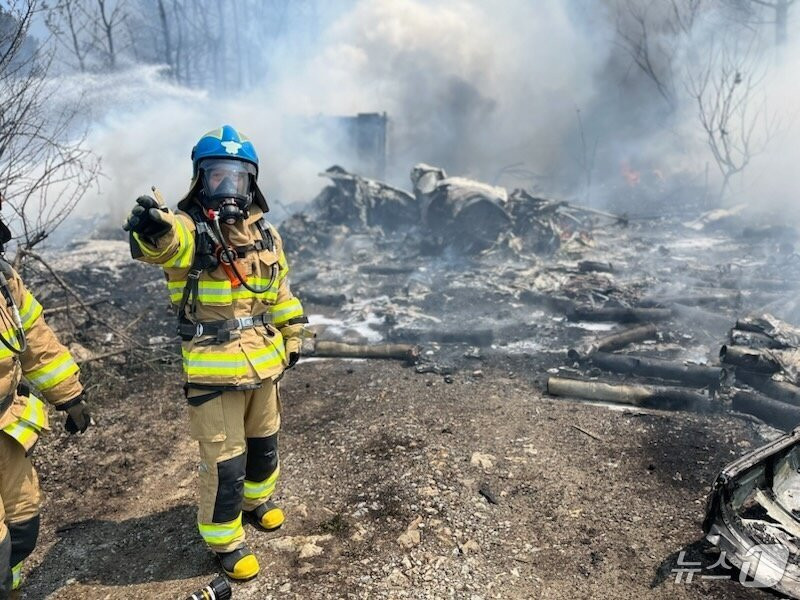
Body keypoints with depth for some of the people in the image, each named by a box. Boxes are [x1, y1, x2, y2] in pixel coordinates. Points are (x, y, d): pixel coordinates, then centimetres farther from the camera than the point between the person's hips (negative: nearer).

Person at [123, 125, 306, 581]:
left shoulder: (265, 233, 5)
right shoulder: (189, 228, -14)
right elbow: (165, 242, -39)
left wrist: (291, 338, 18)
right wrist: (152, 227, -62)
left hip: (264, 362, 6)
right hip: (213, 369, -5)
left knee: (264, 442, 24)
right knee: (224, 462, 3)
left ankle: (259, 497, 52)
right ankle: (226, 540, 28)